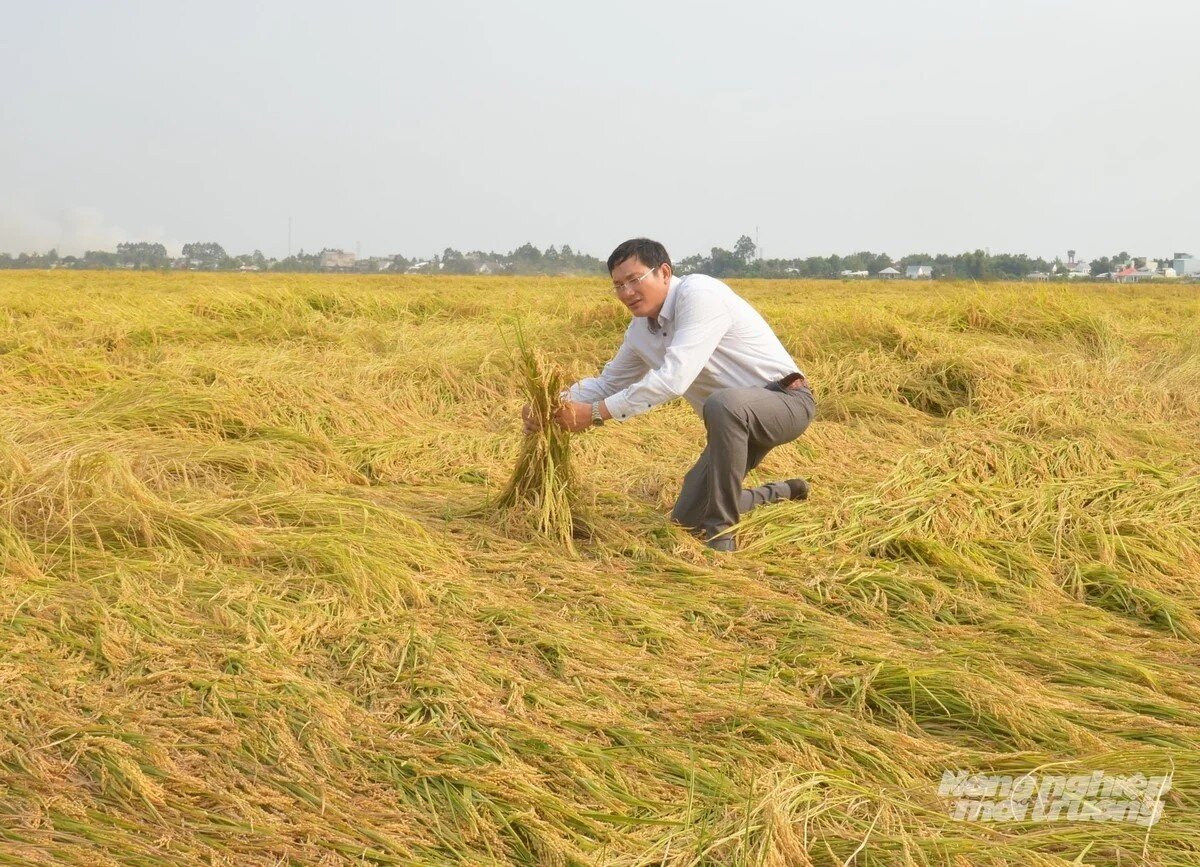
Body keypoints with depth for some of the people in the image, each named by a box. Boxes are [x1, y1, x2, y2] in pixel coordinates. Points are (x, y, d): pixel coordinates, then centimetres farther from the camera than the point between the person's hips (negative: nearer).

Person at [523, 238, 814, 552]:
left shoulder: (699, 293, -24)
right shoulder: (640, 329, 3)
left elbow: (674, 379, -34)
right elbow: (608, 382, 15)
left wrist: (596, 412, -30)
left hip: (786, 400, -9)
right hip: (737, 421, 9)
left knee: (723, 404, -42)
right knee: (687, 518, 12)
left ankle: (721, 535, -26)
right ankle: (782, 494, 33)